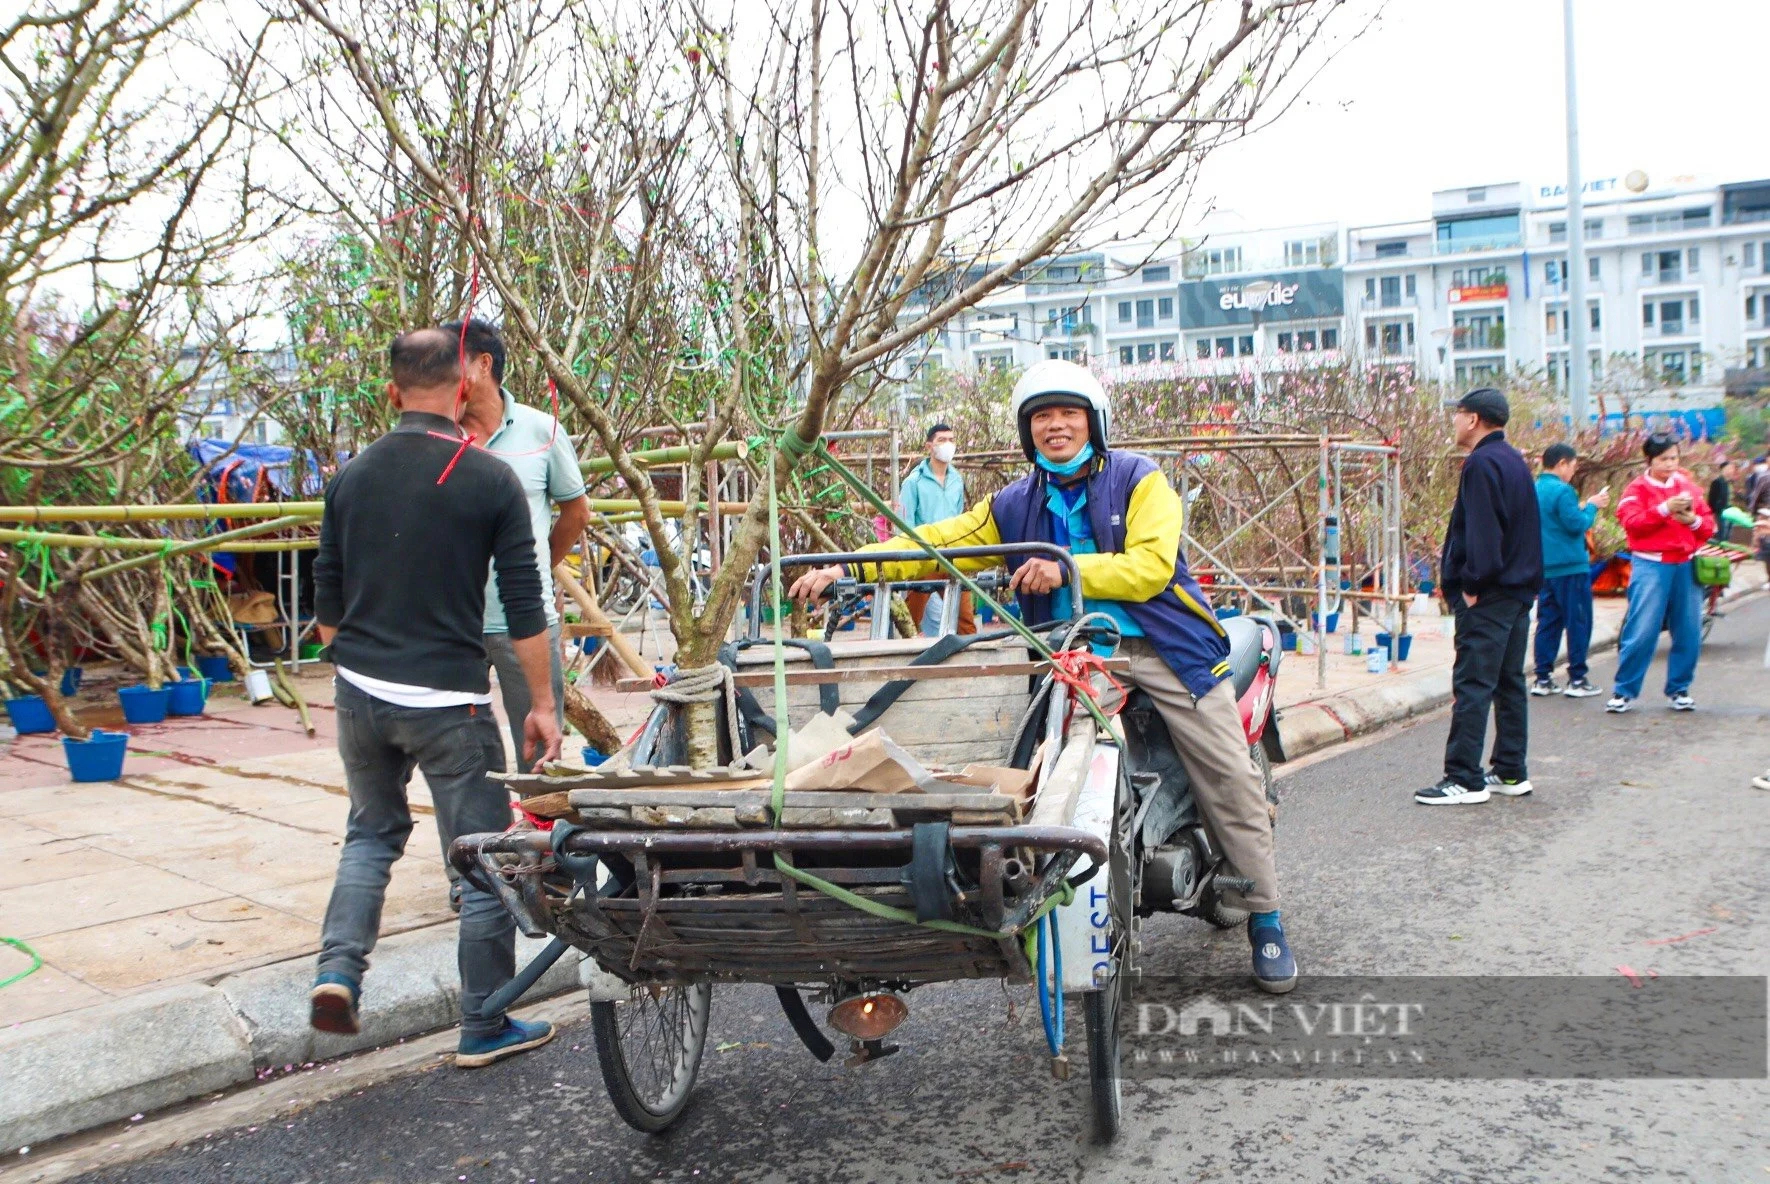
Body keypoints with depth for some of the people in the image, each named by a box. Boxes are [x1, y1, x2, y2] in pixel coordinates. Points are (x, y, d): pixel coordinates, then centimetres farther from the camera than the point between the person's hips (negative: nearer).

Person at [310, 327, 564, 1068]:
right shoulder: (490, 480, -8)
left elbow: (327, 604, 11)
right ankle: (485, 1028, 15)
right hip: (448, 700, -5)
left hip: (362, 693, 5)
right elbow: (523, 609, -8)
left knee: (372, 831, 25)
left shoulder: (351, 478, 5)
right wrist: (542, 704, 0)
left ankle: (338, 971, 8)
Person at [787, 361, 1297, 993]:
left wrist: (1066, 570, -25)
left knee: (1230, 777, -3)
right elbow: (937, 542, 7)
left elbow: (1150, 566, -13)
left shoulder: (1139, 479, 0)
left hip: (1163, 648, -2)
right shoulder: (1015, 506, 12)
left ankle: (1264, 921, 11)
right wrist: (848, 568, -4)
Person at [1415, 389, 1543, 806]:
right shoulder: (1513, 461, 16)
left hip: (1487, 596, -10)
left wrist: (1472, 584, -18)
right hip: (1519, 589, 10)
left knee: (1472, 685, -9)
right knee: (1509, 681, 13)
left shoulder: (1482, 463, -13)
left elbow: (1482, 532, -21)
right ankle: (1511, 772, 18)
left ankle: (1464, 779, -9)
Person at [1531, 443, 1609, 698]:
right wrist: (1592, 506, -2)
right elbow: (1576, 525, -17)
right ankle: (1577, 679, 2)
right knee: (1578, 622, 0)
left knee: (1548, 622, 10)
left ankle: (1543, 678, 10)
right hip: (1570, 567, -8)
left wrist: (1583, 506, 14)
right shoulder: (1562, 490, -15)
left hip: (1545, 569, 8)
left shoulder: (1535, 489, 12)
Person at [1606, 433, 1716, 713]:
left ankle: (1679, 689, 17)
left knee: (1689, 632, 4)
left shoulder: (1688, 487, 14)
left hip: (1686, 565, 4)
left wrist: (1693, 520, -8)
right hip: (1651, 566, -4)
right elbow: (1631, 522, -13)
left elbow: (1708, 526, 12)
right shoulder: (1638, 488, 3)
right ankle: (1625, 691, 1)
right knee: (1642, 630, -7)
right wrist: (1664, 509, -20)